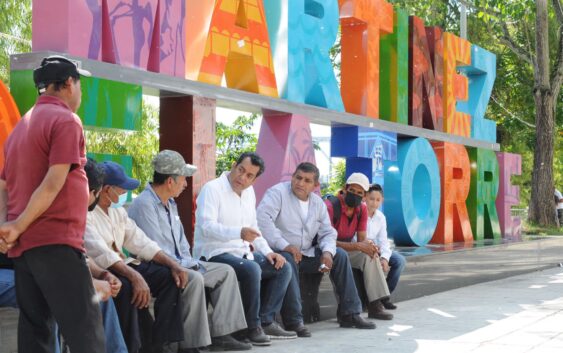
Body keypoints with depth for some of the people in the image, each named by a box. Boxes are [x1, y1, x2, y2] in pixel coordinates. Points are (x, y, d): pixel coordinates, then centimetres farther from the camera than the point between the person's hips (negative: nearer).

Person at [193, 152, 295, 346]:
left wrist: (267, 252, 4)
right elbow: (206, 226, -27)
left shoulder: (249, 192, 12)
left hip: (241, 252, 9)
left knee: (282, 268, 0)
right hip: (214, 253, -9)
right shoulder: (212, 189, -14)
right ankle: (252, 327, -18)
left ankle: (265, 321, 3)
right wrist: (239, 233, -41)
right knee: (251, 270, -33)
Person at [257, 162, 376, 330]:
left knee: (340, 255, -1)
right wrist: (284, 245, -33)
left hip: (306, 253, 7)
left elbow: (328, 232, 13)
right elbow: (262, 218, -26)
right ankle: (293, 321, -36)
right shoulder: (278, 192, -10)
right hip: (281, 252, -7)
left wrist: (327, 252, -11)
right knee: (287, 259, -39)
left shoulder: (318, 203, 11)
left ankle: (350, 314, 2)